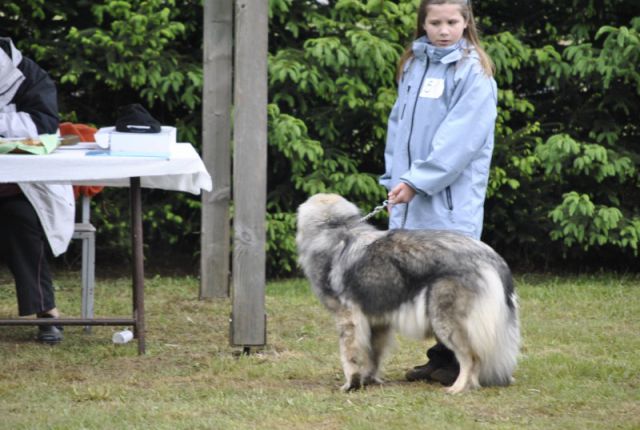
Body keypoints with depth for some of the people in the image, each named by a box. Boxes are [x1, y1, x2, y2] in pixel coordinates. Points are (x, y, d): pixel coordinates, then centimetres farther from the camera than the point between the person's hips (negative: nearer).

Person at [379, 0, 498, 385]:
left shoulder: (473, 72, -6)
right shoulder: (413, 66, 14)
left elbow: (460, 138, -14)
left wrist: (418, 181, -17)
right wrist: (396, 178, 5)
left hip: (451, 201, -6)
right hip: (411, 195, 6)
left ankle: (461, 363, -1)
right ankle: (441, 359, 17)